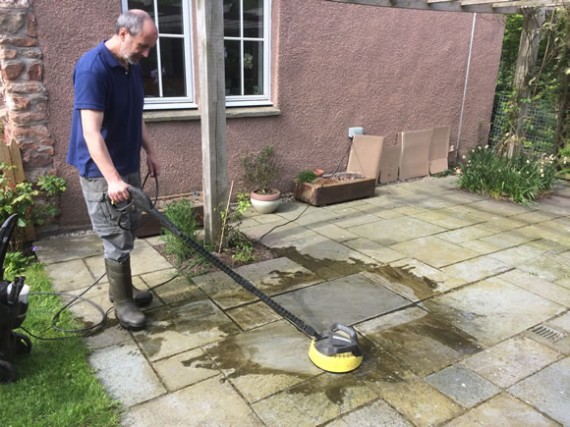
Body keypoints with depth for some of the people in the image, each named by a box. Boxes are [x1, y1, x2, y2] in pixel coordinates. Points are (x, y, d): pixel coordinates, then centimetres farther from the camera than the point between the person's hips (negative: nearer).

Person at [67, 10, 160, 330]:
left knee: (128, 234, 17)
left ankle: (123, 288, 34)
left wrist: (150, 152, 15)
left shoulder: (133, 68, 6)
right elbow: (91, 132, -27)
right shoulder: (92, 68, -21)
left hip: (128, 166, 9)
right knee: (118, 240, 0)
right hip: (102, 173, -8)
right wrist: (112, 179, -33)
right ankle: (122, 302, 17)